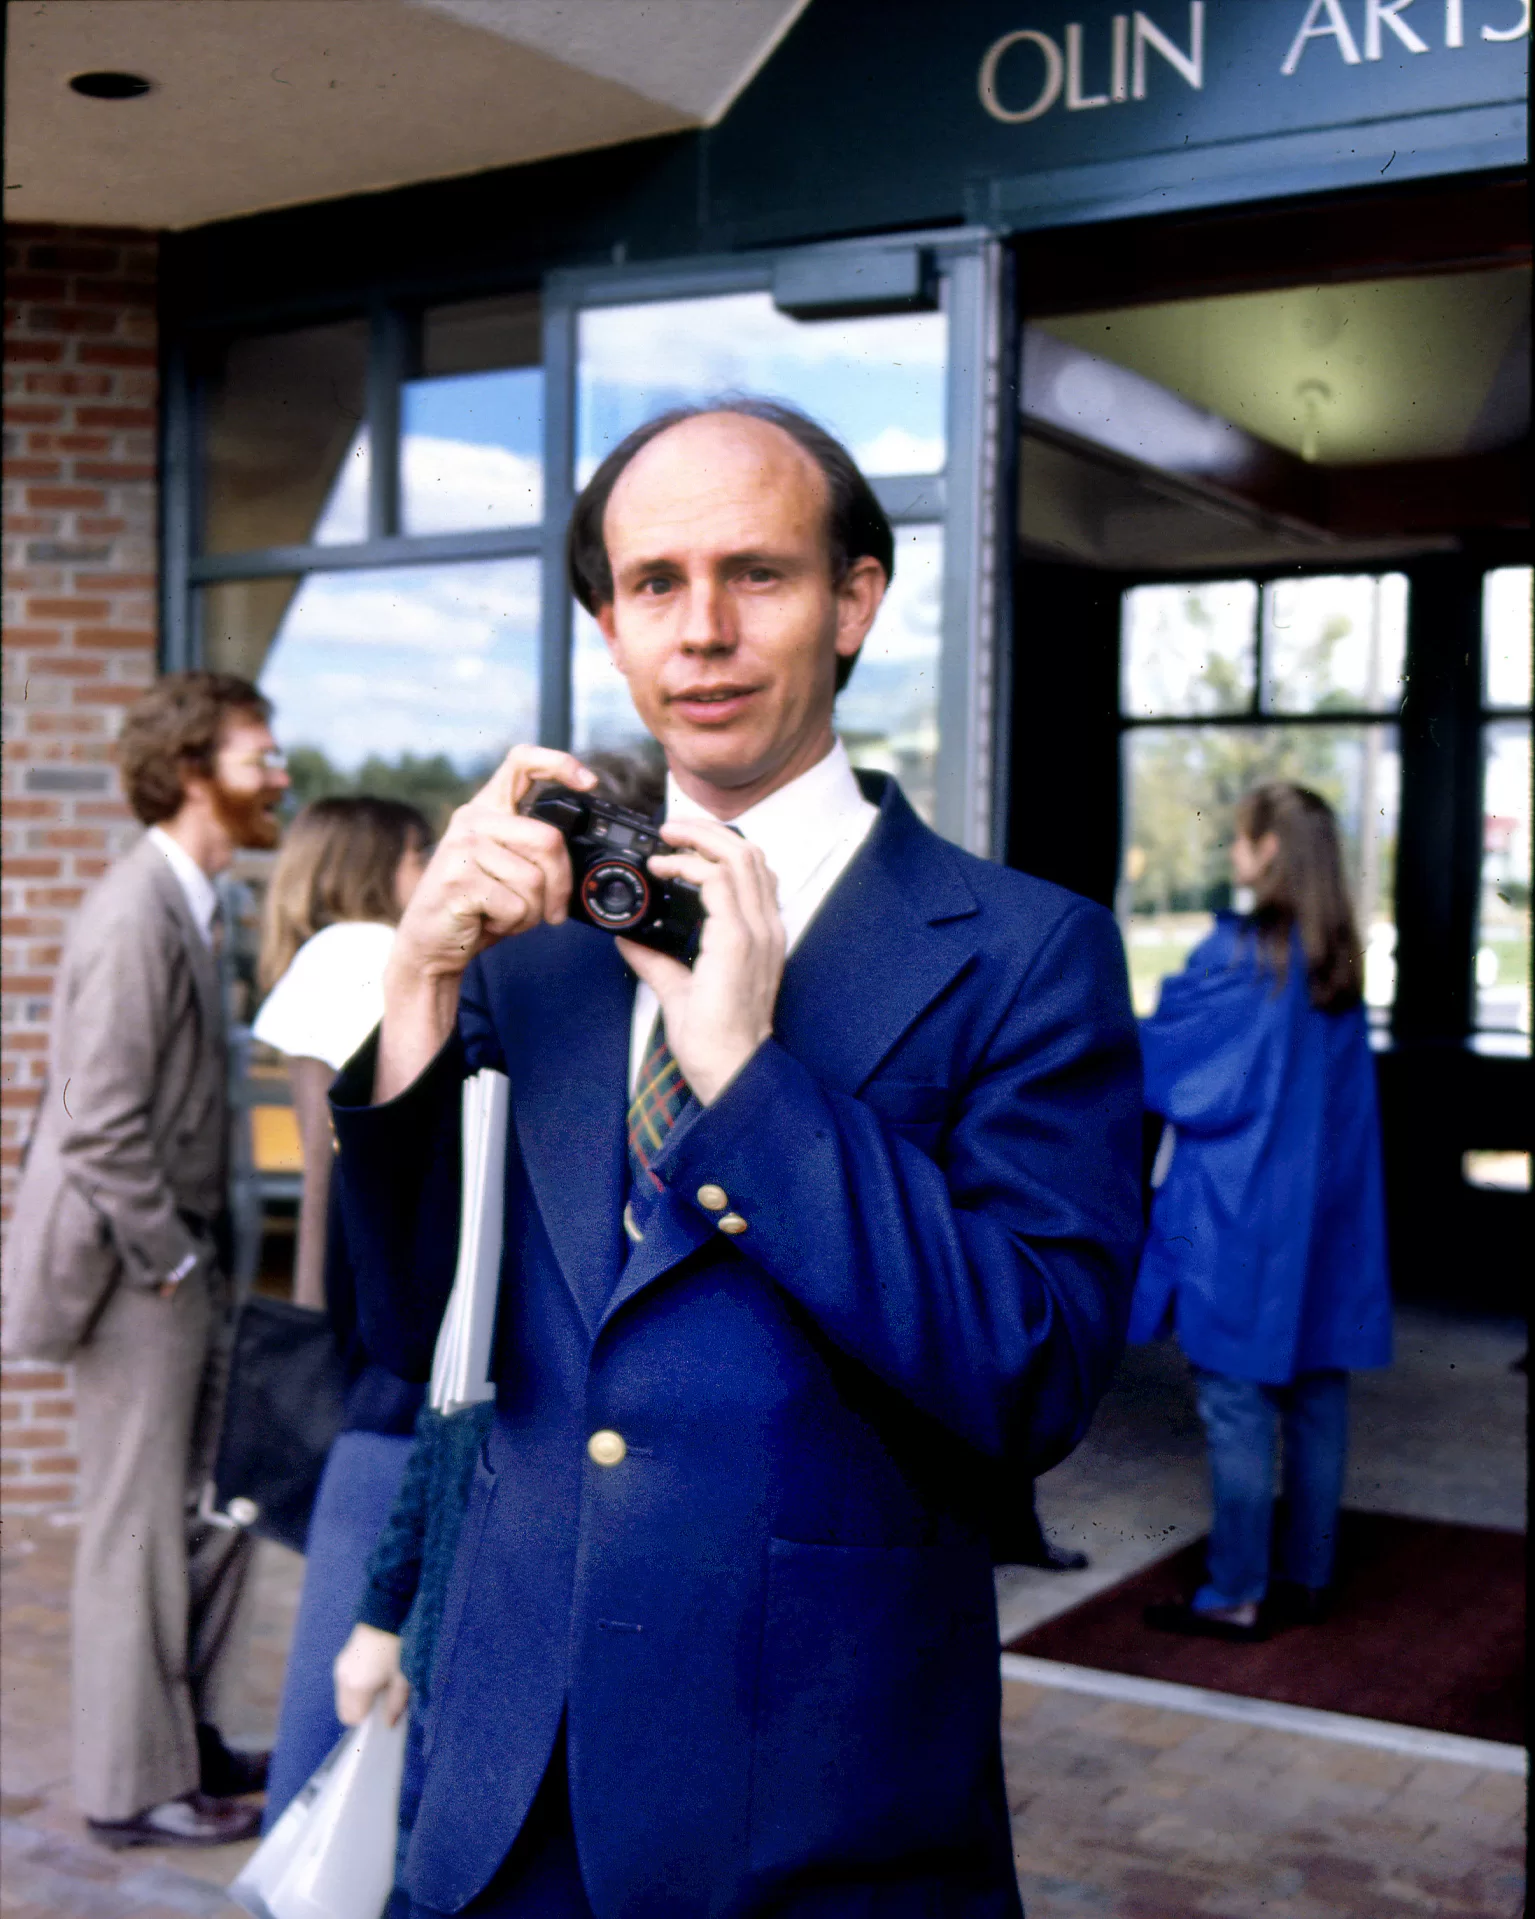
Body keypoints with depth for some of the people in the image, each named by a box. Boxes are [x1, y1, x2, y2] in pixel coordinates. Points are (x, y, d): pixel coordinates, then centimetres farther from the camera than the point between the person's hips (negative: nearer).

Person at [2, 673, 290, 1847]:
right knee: (140, 1525, 4)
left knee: (216, 1508, 16)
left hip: (181, 1261, 9)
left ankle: (187, 1736, 32)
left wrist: (204, 1258, 12)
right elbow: (102, 1131, -24)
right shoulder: (135, 922, -20)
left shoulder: (191, 907, 10)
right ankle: (134, 1786, 19)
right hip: (135, 1267, -9)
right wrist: (172, 1263, -15)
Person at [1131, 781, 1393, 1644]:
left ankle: (1236, 1595, 5)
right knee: (1315, 1395, 12)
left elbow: (1160, 1059, -10)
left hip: (1240, 1214, -8)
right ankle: (1308, 1578, 21)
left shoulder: (1240, 952, -15)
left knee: (1237, 1406, -1)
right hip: (1325, 1214, 8)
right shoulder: (1339, 960, 8)